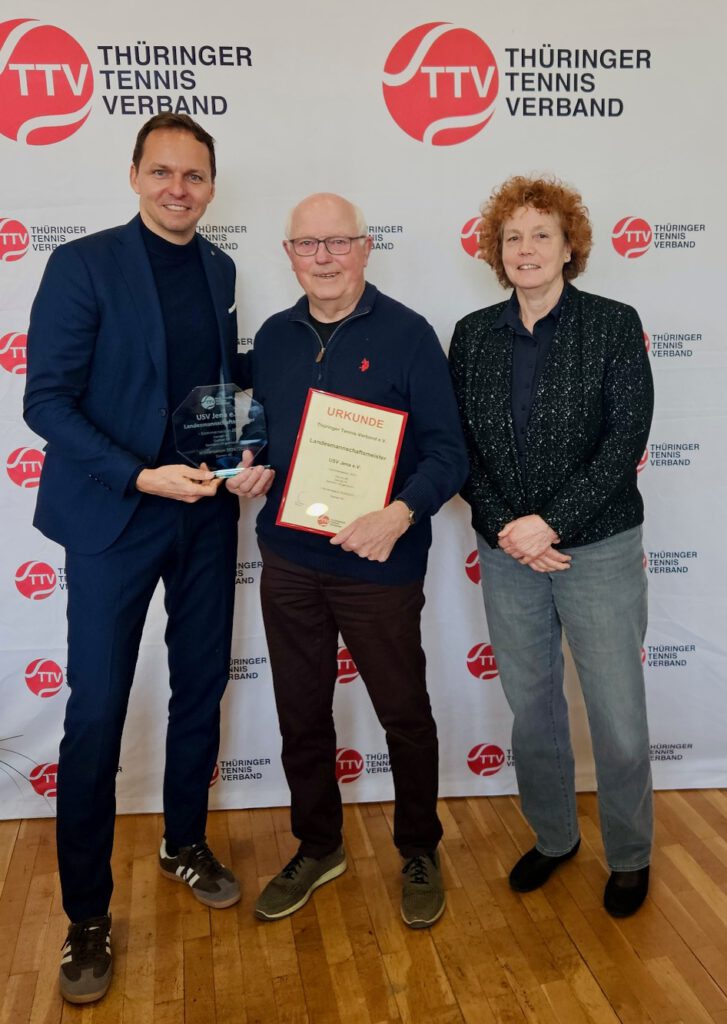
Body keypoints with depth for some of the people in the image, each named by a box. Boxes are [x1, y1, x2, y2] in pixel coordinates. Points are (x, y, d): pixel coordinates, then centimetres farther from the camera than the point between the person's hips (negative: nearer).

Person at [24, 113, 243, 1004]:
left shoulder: (220, 271, 9)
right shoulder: (83, 264, -7)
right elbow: (47, 400, -12)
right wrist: (142, 477, -20)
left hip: (205, 514, 6)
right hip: (112, 518, -5)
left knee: (201, 689, 15)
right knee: (96, 713, -1)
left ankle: (185, 845, 38)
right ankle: (87, 918, 15)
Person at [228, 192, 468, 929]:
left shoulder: (406, 335, -9)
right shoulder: (275, 337, 7)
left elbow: (447, 451, -11)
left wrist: (400, 514, -28)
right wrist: (253, 464, -3)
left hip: (378, 567, -4)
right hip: (288, 562, 5)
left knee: (405, 716, 10)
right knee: (300, 716, 16)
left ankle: (419, 853, 33)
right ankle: (317, 847, 37)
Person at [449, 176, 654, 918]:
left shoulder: (613, 325, -4)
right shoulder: (472, 334, 5)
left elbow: (626, 440, -10)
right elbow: (458, 445, 3)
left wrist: (553, 523, -17)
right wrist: (506, 527, -9)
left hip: (598, 548, -3)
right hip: (507, 552, 3)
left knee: (618, 718, 3)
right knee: (531, 710, 15)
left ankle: (629, 857, 27)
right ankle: (553, 837, 36)